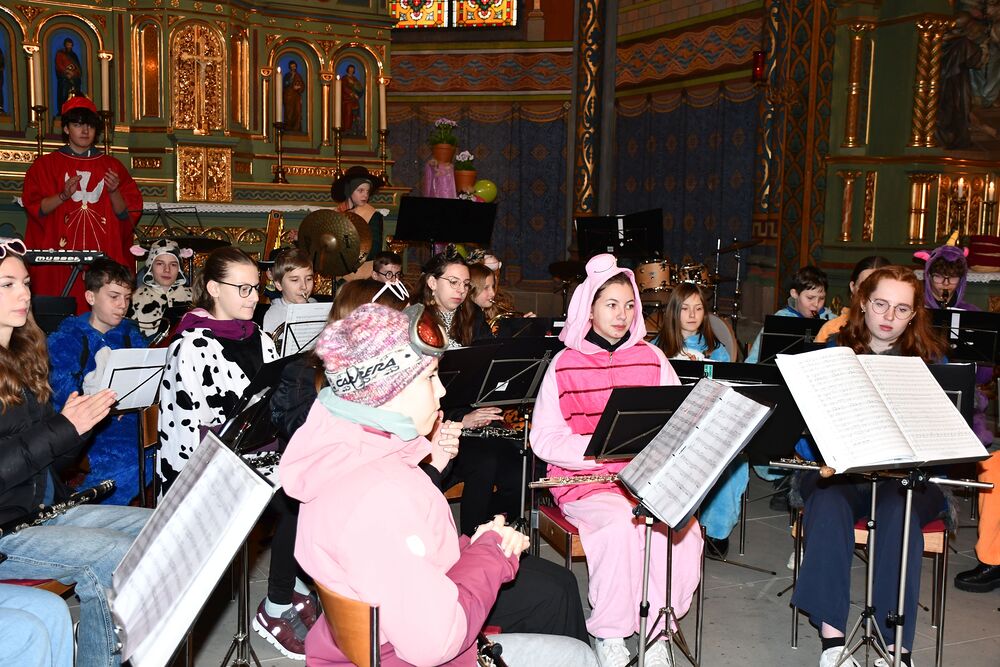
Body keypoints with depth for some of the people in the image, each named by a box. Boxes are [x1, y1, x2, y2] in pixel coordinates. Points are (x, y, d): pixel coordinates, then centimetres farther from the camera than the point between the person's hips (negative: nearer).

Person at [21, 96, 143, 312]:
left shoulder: (112, 166, 12)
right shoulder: (45, 165, 9)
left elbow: (127, 214, 6)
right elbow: (35, 209, -1)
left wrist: (114, 192, -12)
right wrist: (63, 195, -16)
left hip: (104, 257, 1)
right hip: (59, 260, -1)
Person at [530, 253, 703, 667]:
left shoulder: (652, 358, 10)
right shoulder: (565, 364, 2)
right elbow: (544, 438, -4)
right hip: (584, 478, -2)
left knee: (681, 525, -26)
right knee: (620, 523, -32)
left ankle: (658, 632, -6)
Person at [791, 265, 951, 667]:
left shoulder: (931, 360, 7)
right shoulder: (833, 351, 8)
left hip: (909, 476, 0)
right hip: (840, 471, 0)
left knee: (898, 509, -33)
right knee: (828, 503, -32)